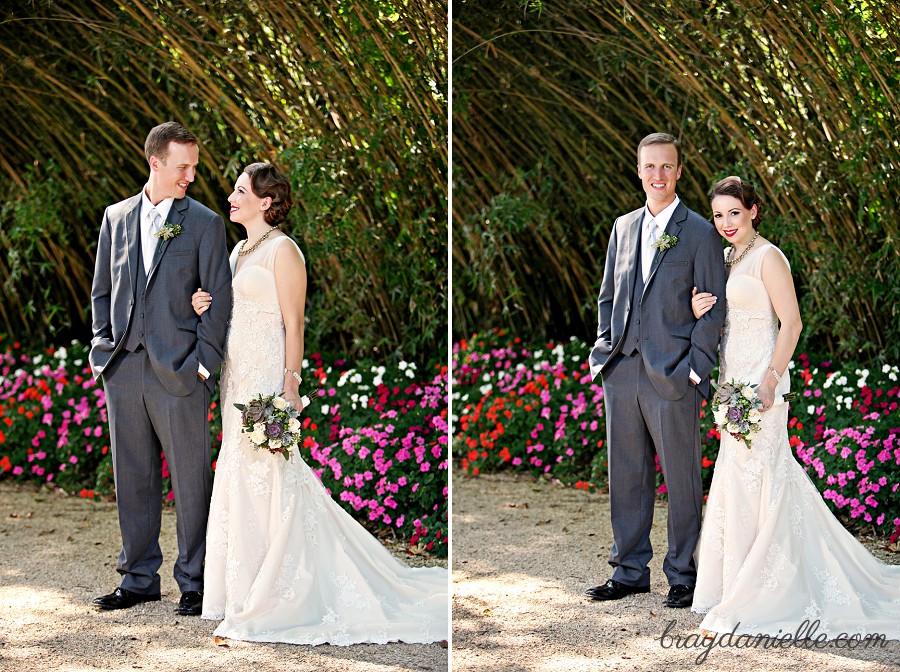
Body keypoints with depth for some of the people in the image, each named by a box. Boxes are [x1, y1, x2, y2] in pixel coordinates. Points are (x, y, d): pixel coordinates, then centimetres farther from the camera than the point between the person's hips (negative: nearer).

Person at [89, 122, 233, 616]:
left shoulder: (204, 222, 1)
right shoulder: (117, 217, 12)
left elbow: (218, 297, -2)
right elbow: (102, 291, 16)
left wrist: (205, 361, -9)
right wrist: (103, 347, 5)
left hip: (178, 371, -4)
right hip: (123, 370, 4)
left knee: (191, 479, 0)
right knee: (133, 477, 10)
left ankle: (194, 581, 9)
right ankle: (139, 577, 20)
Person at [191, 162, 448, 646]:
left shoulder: (282, 251, -10)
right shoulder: (240, 249, 15)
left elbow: (293, 325, -13)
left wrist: (289, 389, -18)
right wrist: (208, 306, 4)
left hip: (267, 377, -9)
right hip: (237, 376, 9)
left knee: (265, 480, -6)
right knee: (240, 477, 10)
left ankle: (266, 601, 1)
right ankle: (246, 593, 18)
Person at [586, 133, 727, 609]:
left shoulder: (699, 232, -3)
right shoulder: (623, 227, 13)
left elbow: (713, 307, -4)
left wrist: (695, 365, -11)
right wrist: (605, 350, 8)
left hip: (672, 375, -5)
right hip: (621, 373, 5)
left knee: (681, 480, 3)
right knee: (626, 477, 10)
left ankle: (681, 574, 13)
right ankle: (630, 571, 20)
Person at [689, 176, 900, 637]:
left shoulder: (767, 258, -10)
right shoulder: (728, 258, 15)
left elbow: (791, 323, -15)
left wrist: (769, 382, -22)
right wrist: (699, 310, 1)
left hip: (760, 380, -9)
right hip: (733, 379, 9)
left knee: (749, 480, -8)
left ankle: (750, 600, -2)